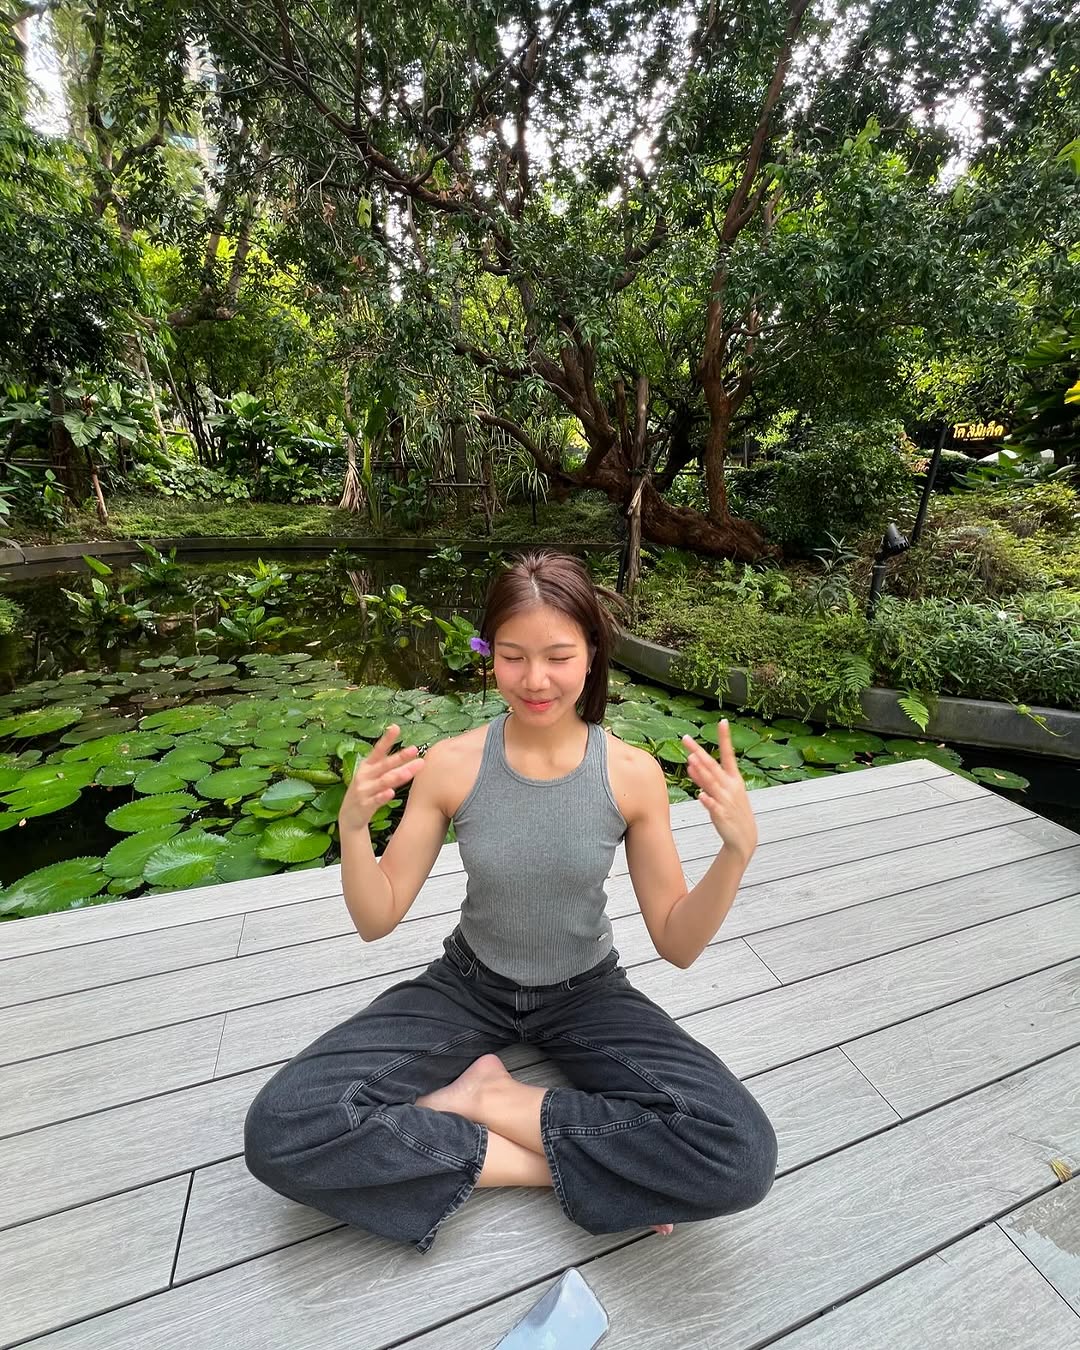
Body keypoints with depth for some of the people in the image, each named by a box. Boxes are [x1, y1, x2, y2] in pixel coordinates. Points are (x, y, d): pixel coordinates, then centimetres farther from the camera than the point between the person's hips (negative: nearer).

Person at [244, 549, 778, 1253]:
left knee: (744, 1156, -23)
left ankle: (482, 1096, -8)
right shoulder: (450, 764, -18)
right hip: (470, 984, 0)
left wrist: (738, 851, -28)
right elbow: (377, 920, -10)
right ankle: (554, 1164, -10)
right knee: (280, 1131, -19)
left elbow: (678, 944, -11)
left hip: (587, 991, 1)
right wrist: (353, 829, -29)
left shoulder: (632, 773, -18)